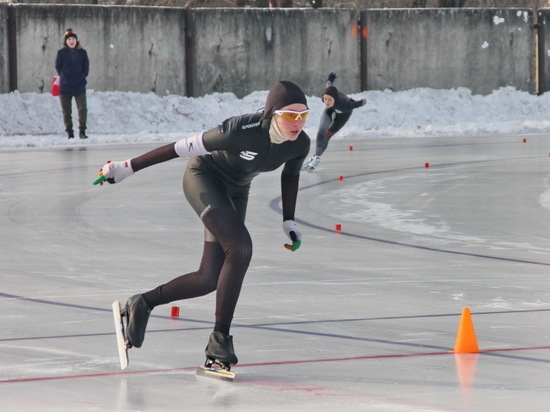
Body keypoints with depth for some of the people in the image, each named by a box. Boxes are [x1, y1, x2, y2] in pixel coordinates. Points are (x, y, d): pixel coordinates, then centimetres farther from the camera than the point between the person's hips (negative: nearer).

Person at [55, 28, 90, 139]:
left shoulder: (82, 53, 4)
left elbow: (86, 67, 9)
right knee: (66, 111, 4)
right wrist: (64, 78, 5)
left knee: (83, 109, -8)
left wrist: (81, 78, 5)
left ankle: (82, 131, 0)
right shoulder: (61, 53, 1)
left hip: (79, 85, 0)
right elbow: (58, 67, 6)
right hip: (65, 86, 0)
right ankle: (69, 132, 12)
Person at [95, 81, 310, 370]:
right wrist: (127, 167, -23)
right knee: (240, 248, -27)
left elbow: (290, 175, 8)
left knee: (209, 280, 0)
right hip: (203, 176, -7)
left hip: (235, 192, 7)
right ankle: (220, 338, -18)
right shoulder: (243, 131, -34)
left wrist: (289, 221, 5)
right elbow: (182, 148, -27)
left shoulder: (300, 144, -16)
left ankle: (142, 304, 21)